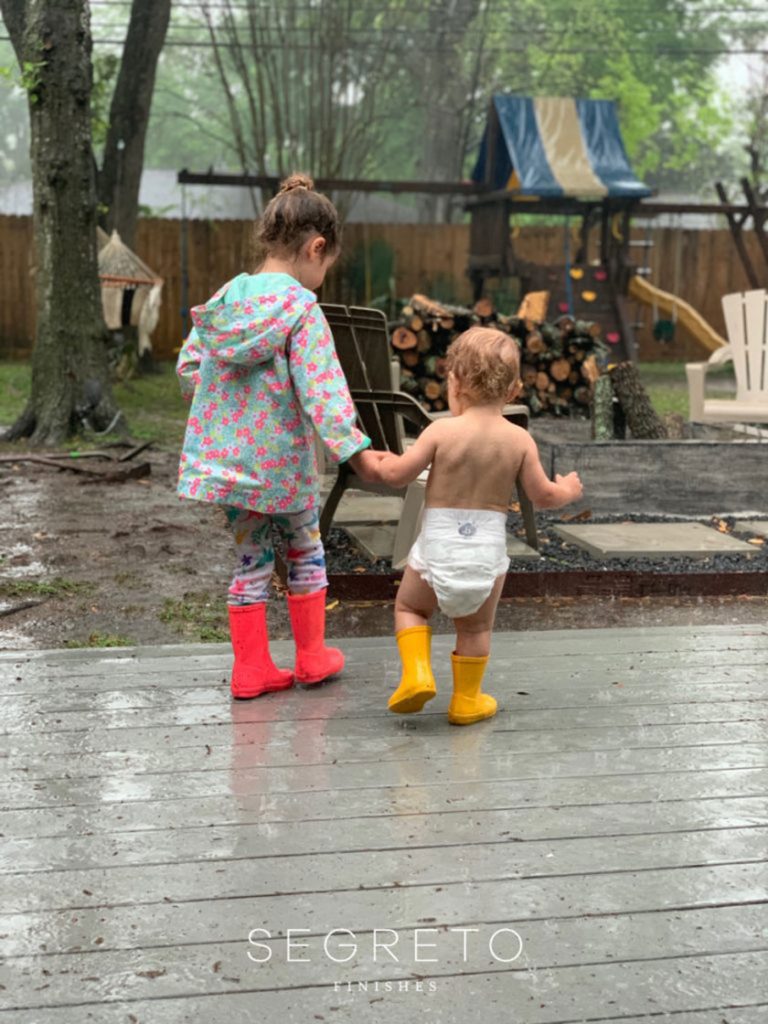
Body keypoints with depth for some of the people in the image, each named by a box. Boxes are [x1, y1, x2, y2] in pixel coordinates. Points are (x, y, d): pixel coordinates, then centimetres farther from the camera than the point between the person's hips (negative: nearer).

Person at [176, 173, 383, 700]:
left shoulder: (226, 297, 2)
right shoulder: (302, 308, -16)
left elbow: (188, 367, 9)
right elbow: (321, 390, -23)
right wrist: (355, 450, -23)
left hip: (227, 458, 5)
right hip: (282, 462, -5)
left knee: (252, 558, 15)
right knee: (306, 551, 17)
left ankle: (252, 668, 18)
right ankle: (312, 656, 28)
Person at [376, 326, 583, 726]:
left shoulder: (441, 431, -11)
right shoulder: (519, 439, -5)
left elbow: (399, 475, -8)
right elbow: (543, 495, 0)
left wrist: (383, 463, 14)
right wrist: (568, 490, 22)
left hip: (437, 544, -2)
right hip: (487, 547, 2)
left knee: (409, 607, 23)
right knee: (476, 627, 20)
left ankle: (416, 673, 7)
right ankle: (466, 700, 27)